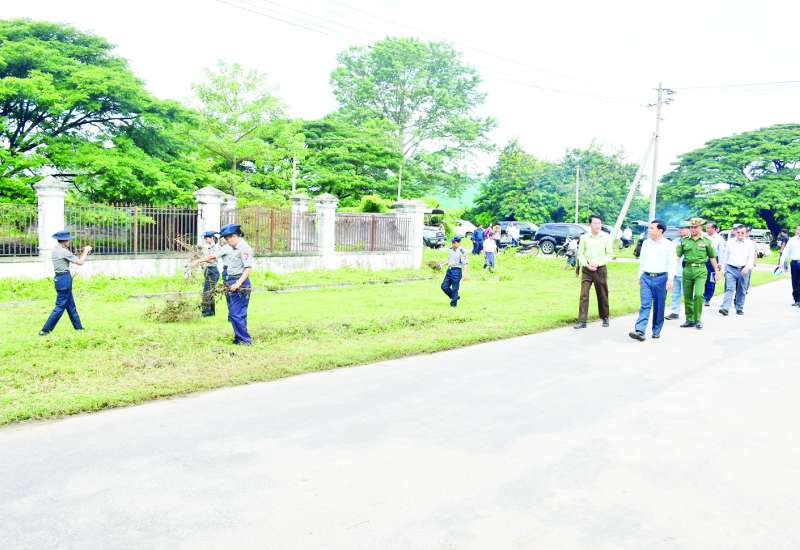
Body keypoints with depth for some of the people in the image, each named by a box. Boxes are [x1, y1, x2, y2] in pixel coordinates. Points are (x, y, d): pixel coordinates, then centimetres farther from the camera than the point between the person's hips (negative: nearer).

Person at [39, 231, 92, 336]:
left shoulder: (56, 249, 9)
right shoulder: (64, 251, -17)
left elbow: (72, 257, 17)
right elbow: (80, 262, -12)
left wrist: (84, 252, 13)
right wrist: (86, 251, 0)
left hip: (59, 278, 9)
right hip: (64, 279, -9)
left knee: (71, 305, 16)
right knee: (60, 306, -3)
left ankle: (78, 327, 25)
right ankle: (45, 330, -2)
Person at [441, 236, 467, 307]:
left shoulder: (461, 251, -10)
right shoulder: (451, 250, 11)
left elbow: (464, 263, -12)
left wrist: (465, 274, -18)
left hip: (457, 270, -7)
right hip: (449, 270, 7)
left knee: (454, 288, -2)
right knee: (444, 286, 5)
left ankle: (453, 303, 10)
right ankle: (455, 297, 24)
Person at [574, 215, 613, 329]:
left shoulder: (606, 237, -1)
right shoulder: (584, 237, 2)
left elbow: (610, 254, 0)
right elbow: (580, 254, 5)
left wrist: (598, 263, -12)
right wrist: (587, 264, -11)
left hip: (601, 269, 0)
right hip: (586, 269, 1)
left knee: (602, 295, 9)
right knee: (584, 295, -6)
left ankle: (605, 318, 26)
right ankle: (582, 321, -7)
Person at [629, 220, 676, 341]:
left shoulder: (668, 245, -2)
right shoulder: (646, 243, 10)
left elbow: (672, 263, -5)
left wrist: (670, 279, -12)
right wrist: (640, 276, 14)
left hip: (661, 278, -3)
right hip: (646, 277, 3)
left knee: (659, 306, 5)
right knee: (645, 305, -6)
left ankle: (656, 331, 16)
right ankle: (640, 331, -16)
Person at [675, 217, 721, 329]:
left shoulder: (706, 241, 5)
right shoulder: (684, 241, 8)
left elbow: (712, 258, 11)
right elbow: (677, 255, 6)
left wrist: (717, 271, 10)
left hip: (700, 270, -2)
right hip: (687, 270, 2)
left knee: (698, 294, -15)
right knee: (687, 297, 6)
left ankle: (698, 320, -3)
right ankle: (689, 320, 18)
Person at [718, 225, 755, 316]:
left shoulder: (750, 243, 4)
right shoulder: (730, 242, 8)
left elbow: (751, 258, -1)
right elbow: (725, 256, 12)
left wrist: (747, 267, -16)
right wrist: (723, 269, 11)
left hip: (743, 270, 0)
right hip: (731, 269, 0)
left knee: (741, 291, 8)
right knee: (729, 289, -10)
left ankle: (739, 308, 19)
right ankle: (725, 308, -19)